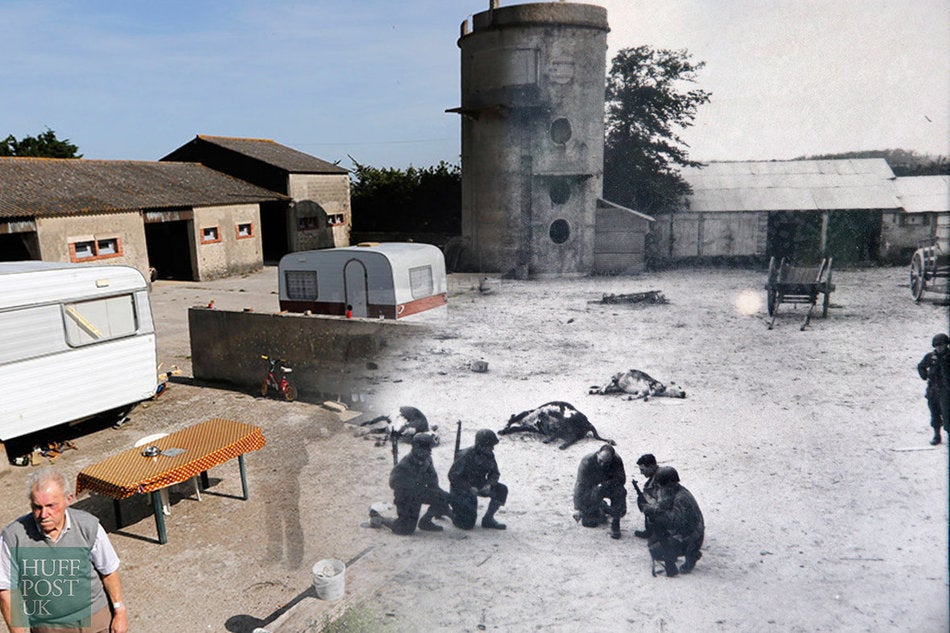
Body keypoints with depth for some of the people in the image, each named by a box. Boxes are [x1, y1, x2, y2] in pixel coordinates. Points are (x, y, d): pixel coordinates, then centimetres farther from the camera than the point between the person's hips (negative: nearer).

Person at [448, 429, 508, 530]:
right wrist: (469, 488, -28)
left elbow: (495, 473, 3)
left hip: (479, 486, 6)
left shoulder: (489, 455, -7)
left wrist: (489, 484, -19)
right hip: (462, 489, -6)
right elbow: (452, 476, -23)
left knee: (502, 490, -12)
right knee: (467, 524, -12)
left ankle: (488, 519, 2)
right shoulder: (466, 456, -27)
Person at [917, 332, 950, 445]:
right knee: (934, 414, 10)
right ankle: (936, 436, 20)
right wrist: (925, 377, 10)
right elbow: (920, 367, 20)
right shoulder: (930, 356, 4)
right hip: (932, 389, 4)